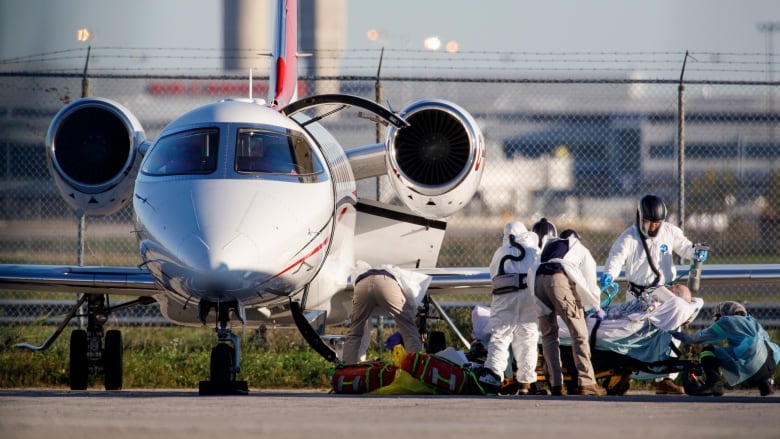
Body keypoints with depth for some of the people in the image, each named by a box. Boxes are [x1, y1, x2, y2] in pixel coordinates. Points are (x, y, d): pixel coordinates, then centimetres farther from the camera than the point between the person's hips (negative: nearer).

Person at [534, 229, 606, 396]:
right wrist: (597, 308, 40)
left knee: (549, 334, 10)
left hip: (539, 280, 4)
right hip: (560, 279, -4)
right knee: (579, 333, 0)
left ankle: (556, 384, 3)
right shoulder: (581, 250, 28)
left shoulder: (550, 245, 38)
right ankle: (585, 382, -8)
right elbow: (590, 282, 26)